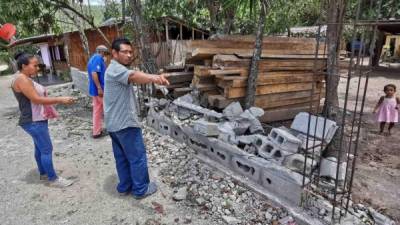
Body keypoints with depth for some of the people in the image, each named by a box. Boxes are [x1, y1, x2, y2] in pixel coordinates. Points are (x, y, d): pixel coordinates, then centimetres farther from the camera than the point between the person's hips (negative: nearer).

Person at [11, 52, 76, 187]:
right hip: (33, 122, -10)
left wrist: (57, 100, 15)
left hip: (37, 120, 10)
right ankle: (53, 179, 4)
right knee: (47, 149, -5)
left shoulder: (26, 79, 13)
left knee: (40, 148, 18)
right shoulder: (21, 79, -19)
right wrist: (60, 100, -25)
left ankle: (43, 173, 32)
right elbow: (37, 99, -24)